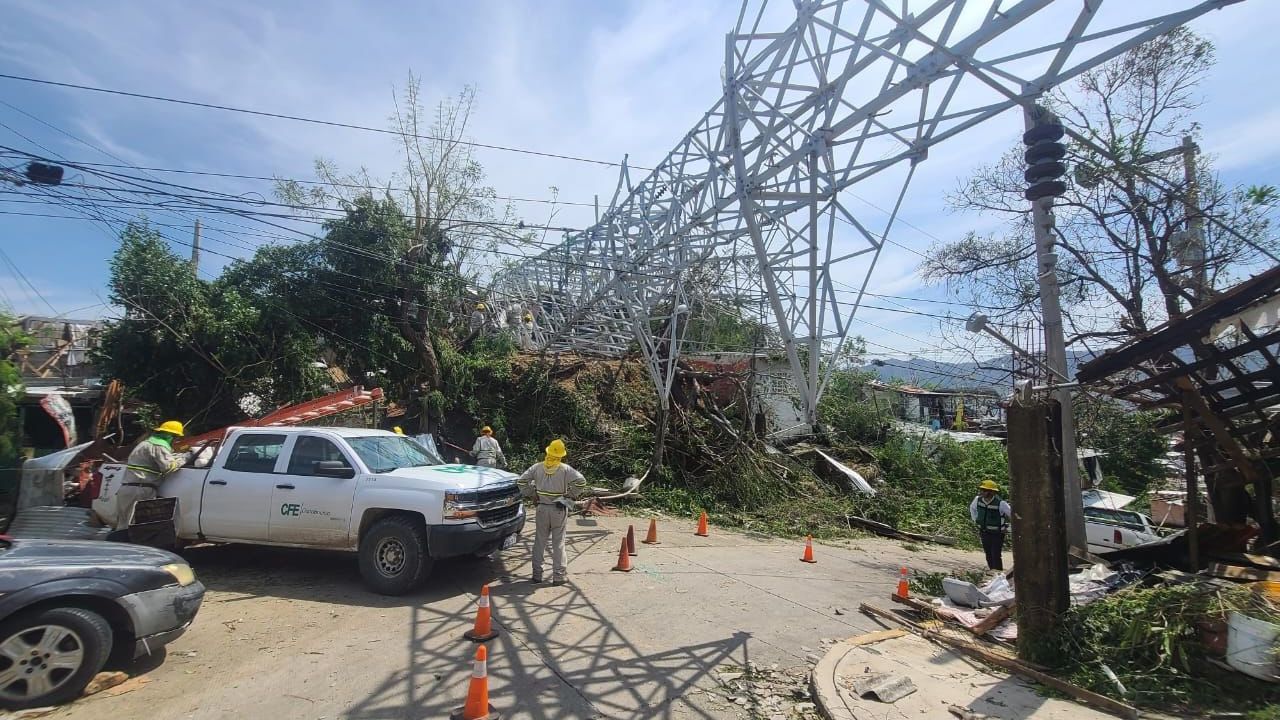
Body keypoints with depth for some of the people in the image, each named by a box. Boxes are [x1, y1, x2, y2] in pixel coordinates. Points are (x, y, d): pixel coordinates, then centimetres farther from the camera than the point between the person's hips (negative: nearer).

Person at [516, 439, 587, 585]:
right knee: (558, 543, 5)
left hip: (542, 508, 2)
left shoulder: (538, 467, 0)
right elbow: (581, 481, -19)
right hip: (559, 510, -2)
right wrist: (571, 495, -6)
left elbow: (522, 481, -1)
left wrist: (532, 494, 6)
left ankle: (537, 574, 18)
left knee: (539, 542, 12)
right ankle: (559, 575, 8)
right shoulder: (565, 469, -9)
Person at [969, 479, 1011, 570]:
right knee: (989, 556, 14)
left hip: (997, 534, -5)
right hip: (984, 533, 5)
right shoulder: (978, 500, -7)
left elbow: (1013, 515, -14)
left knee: (996, 556, -6)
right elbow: (972, 508, 16)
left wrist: (1008, 528, -8)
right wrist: (975, 521, 13)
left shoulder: (1000, 504, -23)